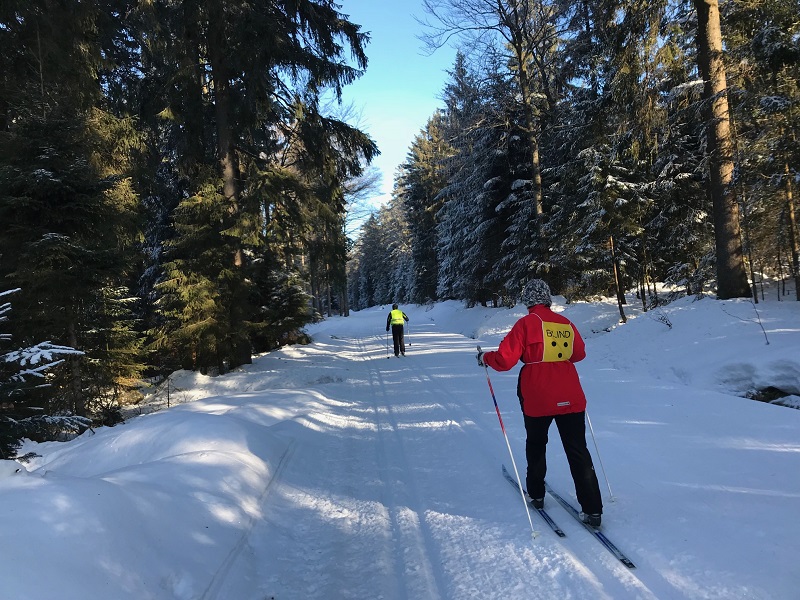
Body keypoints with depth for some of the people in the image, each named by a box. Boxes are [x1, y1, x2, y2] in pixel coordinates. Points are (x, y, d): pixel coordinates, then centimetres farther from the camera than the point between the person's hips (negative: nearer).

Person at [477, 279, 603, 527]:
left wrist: (485, 358, 5)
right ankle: (592, 509, 6)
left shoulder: (527, 323, -10)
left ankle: (536, 495, 31)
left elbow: (505, 360, -13)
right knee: (578, 452, 7)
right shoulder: (566, 324, 4)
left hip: (538, 399, -3)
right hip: (571, 398, 3)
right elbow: (579, 353, 19)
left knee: (536, 446, 19)